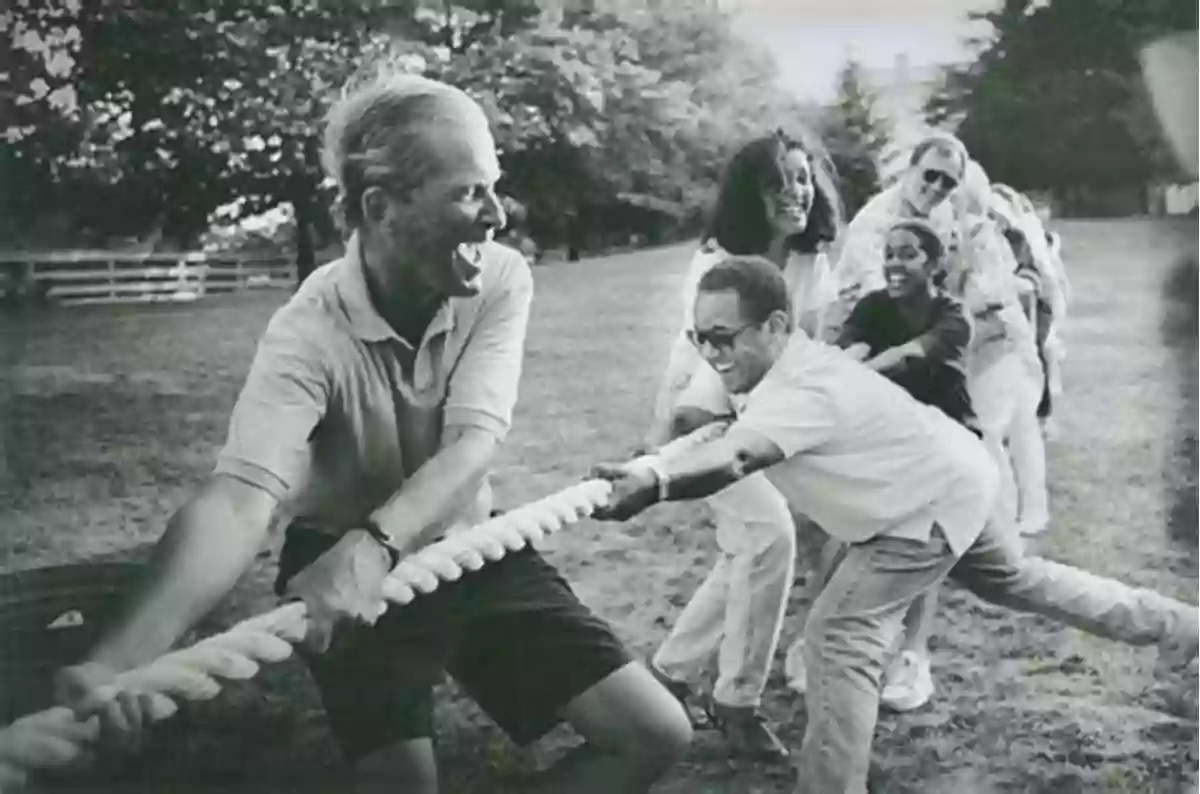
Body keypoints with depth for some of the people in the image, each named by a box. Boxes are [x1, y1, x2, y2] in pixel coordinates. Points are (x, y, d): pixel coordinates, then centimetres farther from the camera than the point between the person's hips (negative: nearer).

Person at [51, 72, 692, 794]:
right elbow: (240, 498, -41)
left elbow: (473, 442, -29)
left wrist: (376, 542, -49)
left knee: (657, 735, -2)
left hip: (469, 550, 4)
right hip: (343, 567, -3)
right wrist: (121, 658, -58)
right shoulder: (312, 333, -26)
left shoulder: (501, 280, -16)